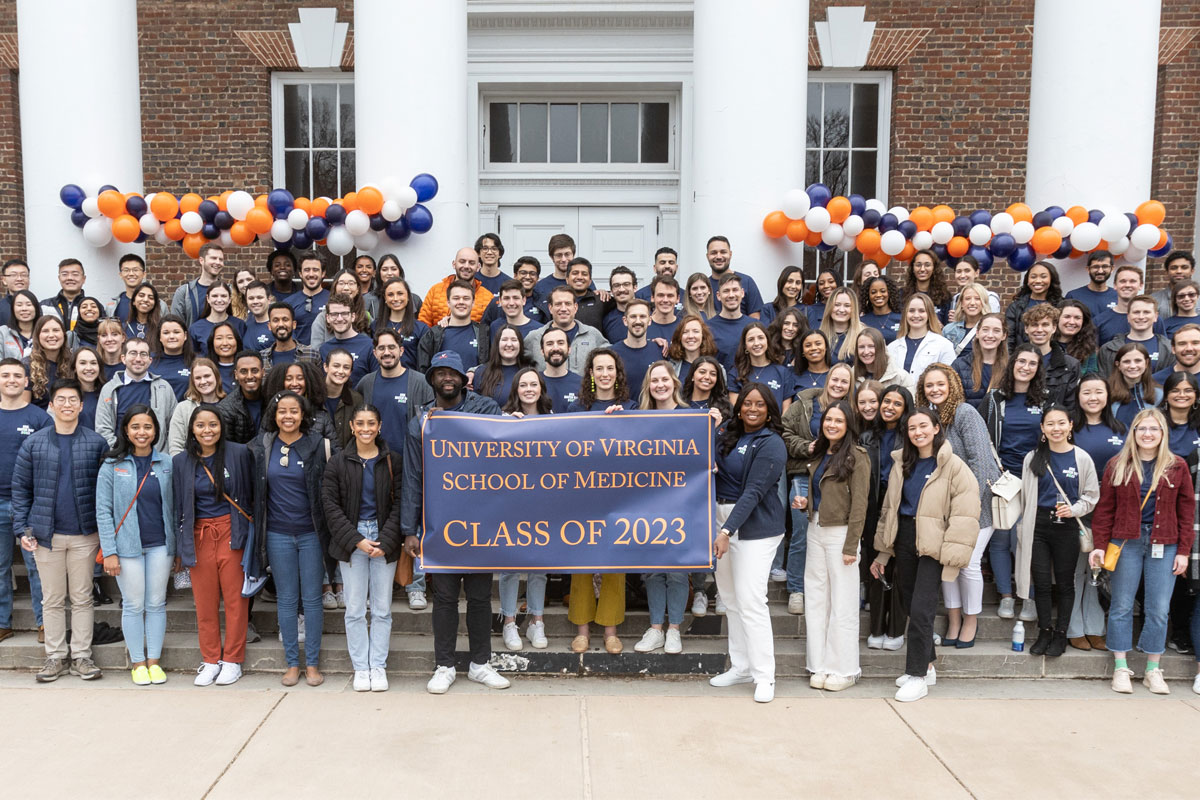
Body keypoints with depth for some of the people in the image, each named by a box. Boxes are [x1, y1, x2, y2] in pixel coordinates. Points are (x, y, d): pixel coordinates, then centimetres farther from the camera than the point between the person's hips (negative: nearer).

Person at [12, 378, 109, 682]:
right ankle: (55, 657, 20)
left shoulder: (96, 443, 0)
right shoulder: (33, 443, 3)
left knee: (82, 598, 7)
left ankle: (82, 656, 16)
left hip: (84, 535, -1)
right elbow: (21, 488, 5)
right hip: (46, 534, 1)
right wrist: (23, 528, -3)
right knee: (52, 599, 10)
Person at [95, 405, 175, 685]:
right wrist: (109, 551, -8)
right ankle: (137, 663, 19)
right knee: (133, 605, 6)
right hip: (128, 546, -2)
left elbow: (174, 507, 6)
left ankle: (154, 660, 20)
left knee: (157, 604, 8)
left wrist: (178, 548, 4)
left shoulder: (167, 463, 3)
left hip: (160, 545, 2)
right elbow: (103, 510, -3)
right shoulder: (112, 465, -2)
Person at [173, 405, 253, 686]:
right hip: (199, 536, 2)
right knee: (205, 601, 7)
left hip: (231, 533, -2)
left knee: (234, 598, 2)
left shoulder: (238, 453, -2)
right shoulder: (180, 461, 4)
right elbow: (178, 506, 10)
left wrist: (249, 531, 2)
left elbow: (251, 493, 4)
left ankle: (232, 660, 14)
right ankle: (210, 660, 20)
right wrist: (181, 545, 8)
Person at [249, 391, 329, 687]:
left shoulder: (319, 445, -4)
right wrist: (258, 530, 7)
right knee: (286, 599, 9)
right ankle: (292, 662, 20)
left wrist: (329, 528, -4)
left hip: (311, 533, -2)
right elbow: (256, 489, 11)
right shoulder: (261, 446, 3)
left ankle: (312, 663, 14)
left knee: (312, 598, 4)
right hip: (278, 535, 2)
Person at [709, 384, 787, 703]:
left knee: (750, 600, -9)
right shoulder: (728, 433, 9)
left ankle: (764, 676, 1)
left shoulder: (771, 444, -11)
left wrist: (727, 531, -24)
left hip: (755, 527, -7)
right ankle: (741, 667, 23)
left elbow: (753, 492, -18)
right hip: (722, 517, 7)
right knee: (730, 597, 11)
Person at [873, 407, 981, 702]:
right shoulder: (902, 465, 11)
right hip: (904, 541, 6)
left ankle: (918, 676, 2)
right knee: (909, 605, 11)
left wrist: (952, 554, -18)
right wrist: (882, 553, 15)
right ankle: (926, 665, 27)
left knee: (921, 609, -9)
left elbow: (964, 514, -12)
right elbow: (889, 508, 16)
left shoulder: (953, 466, -7)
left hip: (932, 546, -6)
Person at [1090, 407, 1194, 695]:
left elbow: (1187, 510, 6)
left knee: (1159, 609, 4)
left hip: (1164, 546, 1)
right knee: (1121, 606, 3)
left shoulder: (1177, 467, 5)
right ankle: (1121, 669, 12)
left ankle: (1153, 671, 17)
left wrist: (1183, 550, 0)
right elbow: (1104, 509, 3)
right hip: (1126, 542, 0)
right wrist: (1099, 546, -3)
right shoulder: (1117, 466, 3)